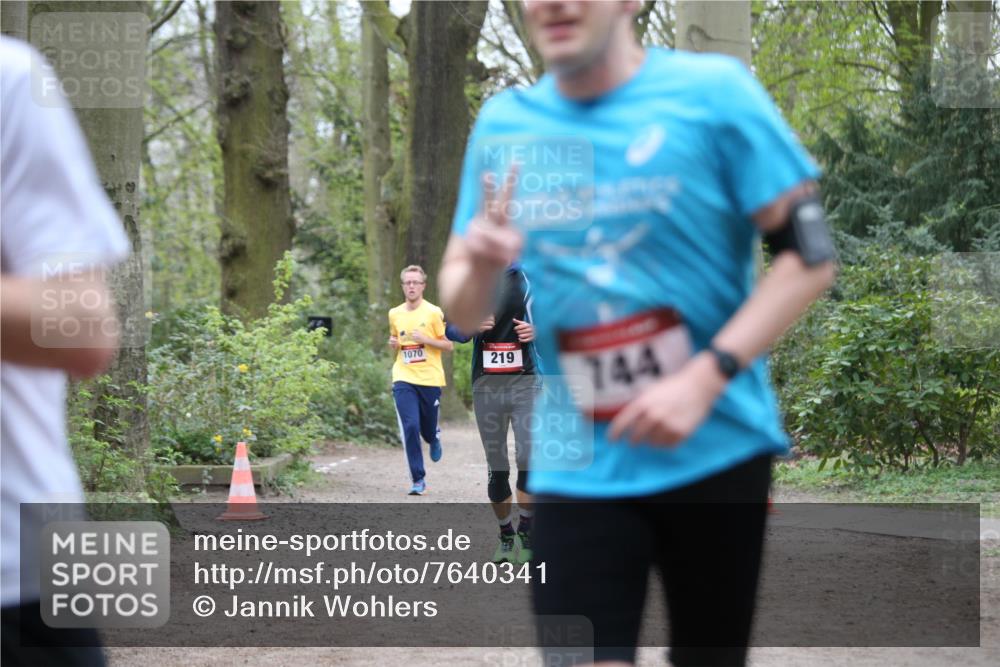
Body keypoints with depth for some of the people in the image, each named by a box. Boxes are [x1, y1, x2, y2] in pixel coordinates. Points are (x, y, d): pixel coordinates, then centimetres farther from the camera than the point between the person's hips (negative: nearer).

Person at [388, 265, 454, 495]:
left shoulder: (433, 313, -4)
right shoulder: (395, 314, 7)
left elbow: (449, 344, -2)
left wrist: (425, 339, -17)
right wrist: (393, 343, 1)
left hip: (430, 379, -2)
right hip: (404, 379, 2)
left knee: (428, 428, 7)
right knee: (410, 427, -13)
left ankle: (435, 438, 47)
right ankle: (418, 479, -6)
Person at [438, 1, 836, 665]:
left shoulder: (712, 91, -7)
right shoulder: (503, 123, 5)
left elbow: (810, 255, -8)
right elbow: (460, 310, 10)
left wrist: (704, 380, -18)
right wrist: (480, 269, -14)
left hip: (716, 451, -2)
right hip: (575, 469, 2)